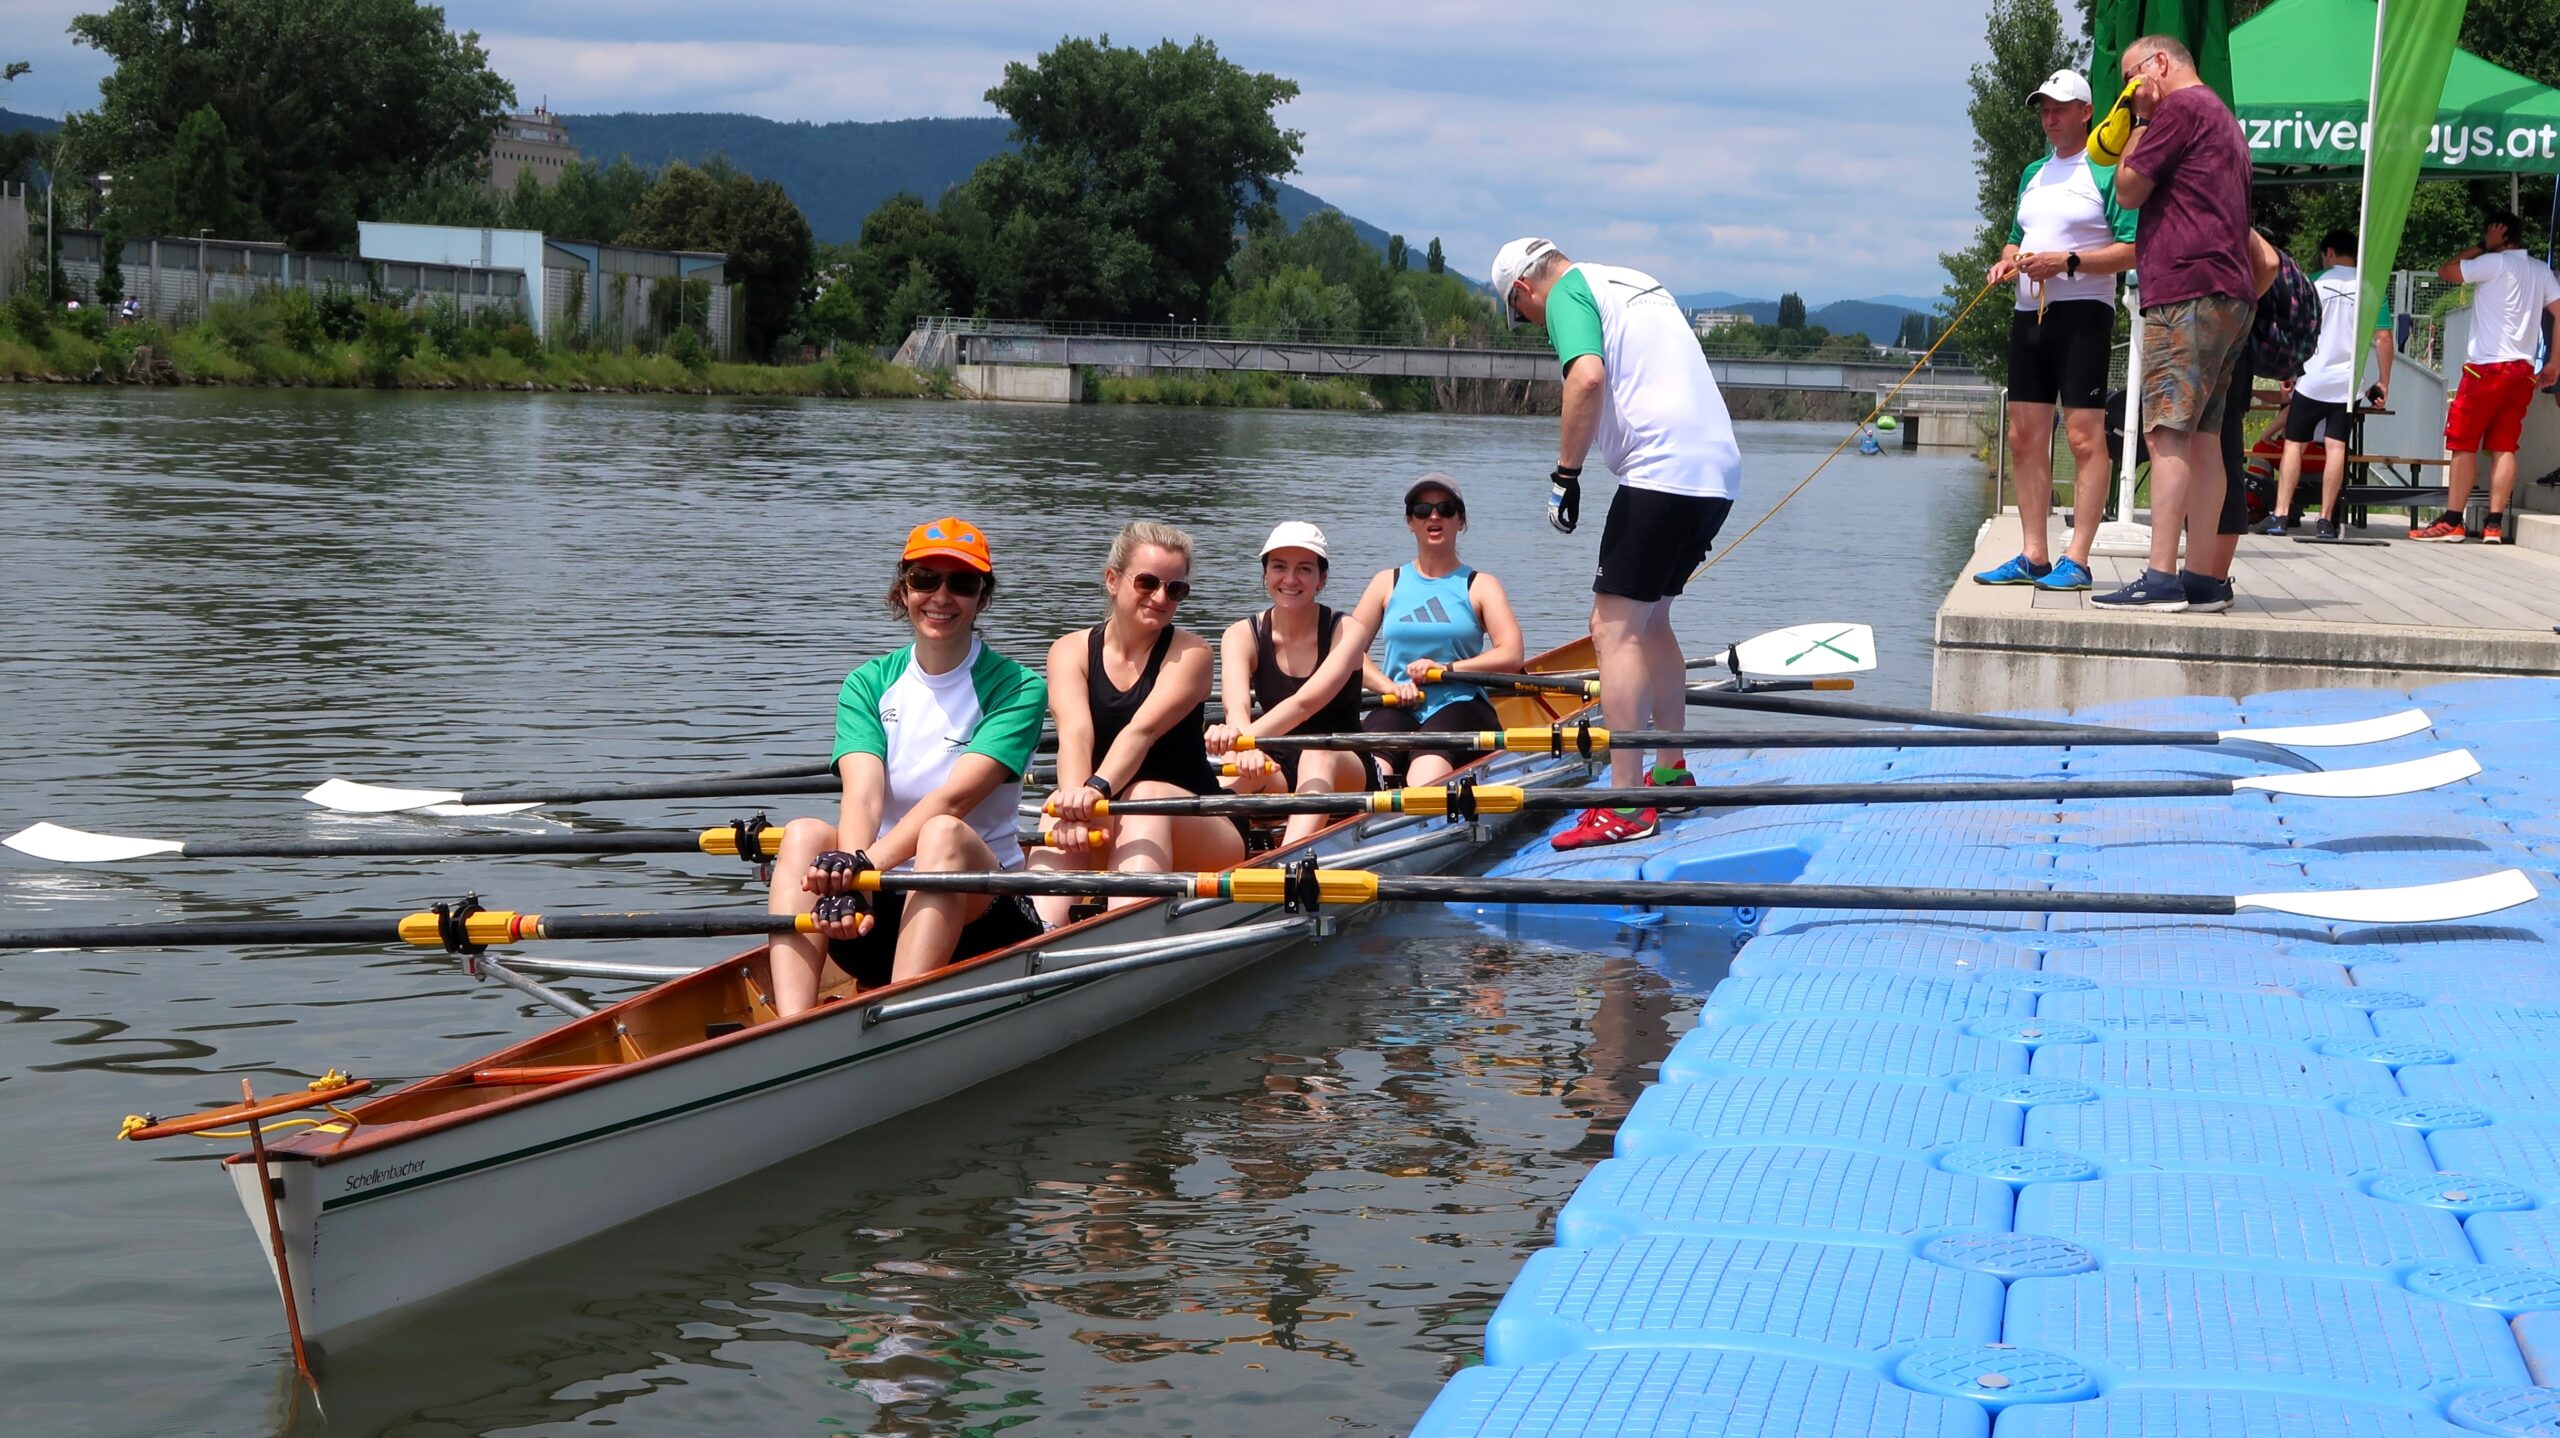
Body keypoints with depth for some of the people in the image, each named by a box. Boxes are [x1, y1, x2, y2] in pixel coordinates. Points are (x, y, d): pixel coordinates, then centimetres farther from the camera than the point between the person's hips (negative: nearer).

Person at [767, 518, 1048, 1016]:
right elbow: (862, 794, -12)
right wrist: (849, 870, -34)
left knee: (943, 834, -33)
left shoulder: (1016, 689, -4)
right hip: (881, 912, 3)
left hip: (977, 910, -3)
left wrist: (869, 862, -36)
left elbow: (953, 798, -20)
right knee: (805, 834, -24)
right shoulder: (869, 684, 6)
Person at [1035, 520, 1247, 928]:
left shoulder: (1189, 653, -5)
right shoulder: (1070, 651, 2)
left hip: (1196, 838, -2)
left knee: (1148, 797, -33)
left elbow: (1143, 730, -24)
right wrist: (1076, 795, -41)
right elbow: (1074, 732, -18)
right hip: (1105, 842, 2)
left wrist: (1098, 788, -44)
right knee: (1061, 816, -28)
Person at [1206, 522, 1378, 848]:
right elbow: (1237, 704, -24)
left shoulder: (1346, 631, -9)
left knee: (1318, 754, -37)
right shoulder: (1242, 635, -2)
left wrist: (1249, 734, -49)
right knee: (1243, 767, -31)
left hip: (1344, 775, -3)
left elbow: (1306, 702, -29)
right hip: (1278, 777, 3)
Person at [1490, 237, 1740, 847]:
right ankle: (1671, 772, 28)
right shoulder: (1637, 284, 26)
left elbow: (1587, 376, -19)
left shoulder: (1569, 291, 0)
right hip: (1719, 470, 9)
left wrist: (1565, 473, -13)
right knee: (1649, 617, 22)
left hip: (1662, 470, -9)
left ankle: (1625, 807, -15)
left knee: (1615, 628, -9)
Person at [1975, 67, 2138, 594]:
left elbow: (2133, 250, -11)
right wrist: (2007, 261, 6)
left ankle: (2077, 559, -11)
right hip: (2029, 311, 8)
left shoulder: (2107, 171, -4)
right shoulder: (2033, 174, 19)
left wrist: (2068, 262, -19)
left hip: (2082, 311, -8)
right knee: (2025, 437, 5)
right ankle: (2033, 557, 9)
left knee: (2085, 435, -10)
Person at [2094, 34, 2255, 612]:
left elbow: (2129, 190, -5)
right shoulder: (2224, 119, 25)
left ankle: (2161, 579, -19)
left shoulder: (2180, 106, -7)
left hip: (2188, 293, -10)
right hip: (2230, 297, 10)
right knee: (2203, 436, 8)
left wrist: (2141, 119, 5)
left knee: (2167, 433, -13)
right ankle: (2202, 575, 7)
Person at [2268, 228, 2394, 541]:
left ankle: (2281, 515, -1)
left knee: (2294, 444, 4)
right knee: (2336, 448, 1)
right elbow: (2383, 338, 0)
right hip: (2347, 383, 1)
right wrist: (2383, 382, 7)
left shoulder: (2315, 284, 0)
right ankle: (2326, 520, 0)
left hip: (2312, 380, -1)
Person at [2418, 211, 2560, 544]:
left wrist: (2483, 247, 5)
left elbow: (2446, 272, -4)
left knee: (2463, 444, -2)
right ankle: (2494, 525, 0)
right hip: (2522, 371, 7)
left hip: (2488, 367, -7)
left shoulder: (2495, 263, -9)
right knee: (2504, 447, 5)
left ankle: (2452, 522, -3)